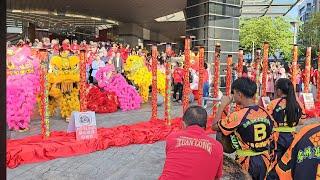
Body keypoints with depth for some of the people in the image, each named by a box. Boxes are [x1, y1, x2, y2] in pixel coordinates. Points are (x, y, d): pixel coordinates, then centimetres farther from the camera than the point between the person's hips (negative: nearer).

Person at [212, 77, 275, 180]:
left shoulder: (237, 116, -21)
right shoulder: (266, 113, -3)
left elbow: (214, 126, -9)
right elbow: (269, 138, 7)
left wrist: (223, 105, -4)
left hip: (247, 163, -5)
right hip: (265, 161, 6)